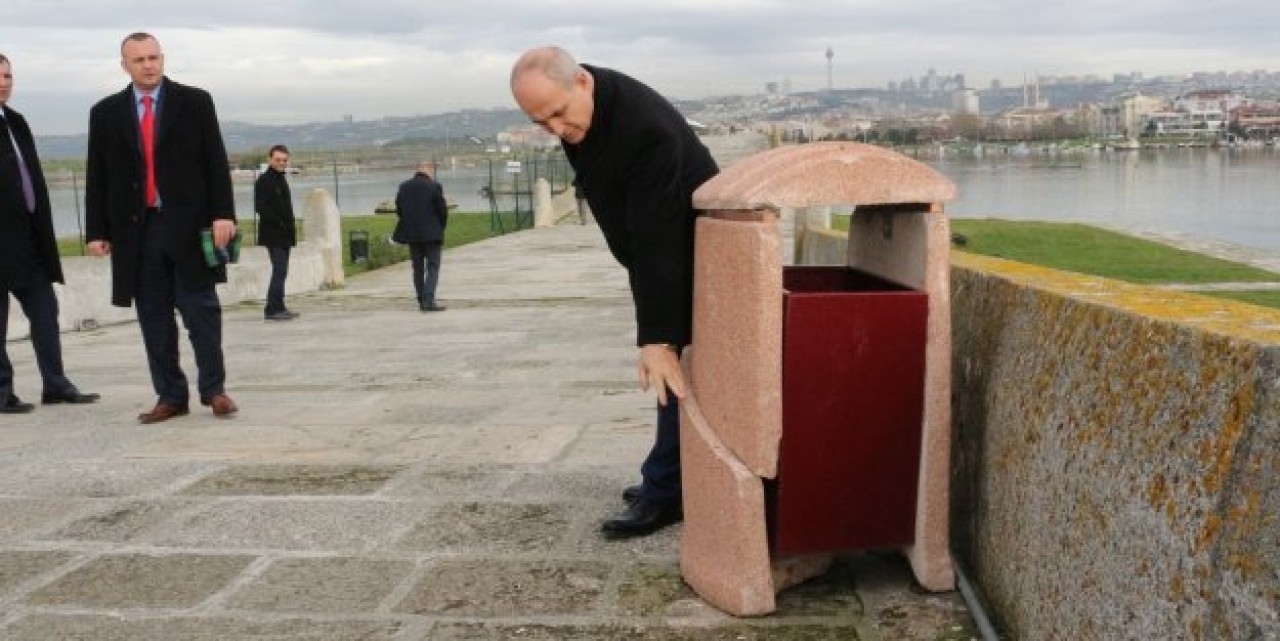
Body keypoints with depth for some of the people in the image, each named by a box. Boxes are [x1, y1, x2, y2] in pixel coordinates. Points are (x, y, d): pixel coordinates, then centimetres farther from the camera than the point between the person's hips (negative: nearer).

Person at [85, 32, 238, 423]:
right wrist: (97, 231, 4)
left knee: (201, 309, -1)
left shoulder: (194, 102, 4)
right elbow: (97, 177, 10)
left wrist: (223, 213, -9)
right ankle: (170, 396, 12)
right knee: (153, 317, 5)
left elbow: (215, 161, 0)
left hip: (189, 224, -2)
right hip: (136, 229, 2)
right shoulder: (105, 113, 10)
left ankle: (214, 390, 8)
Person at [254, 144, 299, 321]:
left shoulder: (281, 180, 18)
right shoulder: (264, 180, -8)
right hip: (273, 234, -9)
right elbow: (260, 207, -16)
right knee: (279, 270, -13)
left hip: (284, 235, 9)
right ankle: (272, 309, -11)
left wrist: (290, 229, 14)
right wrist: (279, 223, -19)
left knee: (281, 271, 11)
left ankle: (278, 308, 16)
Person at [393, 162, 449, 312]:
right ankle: (428, 301, -10)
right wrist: (441, 228, 8)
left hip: (411, 234, 5)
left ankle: (422, 301, 17)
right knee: (433, 267, 0)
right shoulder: (434, 187, -10)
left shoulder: (403, 187, 3)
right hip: (432, 234, -4)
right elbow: (442, 211, -9)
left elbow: (399, 210, 8)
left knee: (418, 268, 13)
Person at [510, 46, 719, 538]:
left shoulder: (647, 129, -35)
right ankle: (672, 479, 23)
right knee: (672, 369, 13)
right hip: (653, 252, 9)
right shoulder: (574, 109, -8)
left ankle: (664, 492, 1)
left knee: (674, 372, -7)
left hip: (687, 256, -9)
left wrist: (657, 337, -36)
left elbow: (657, 240, -36)